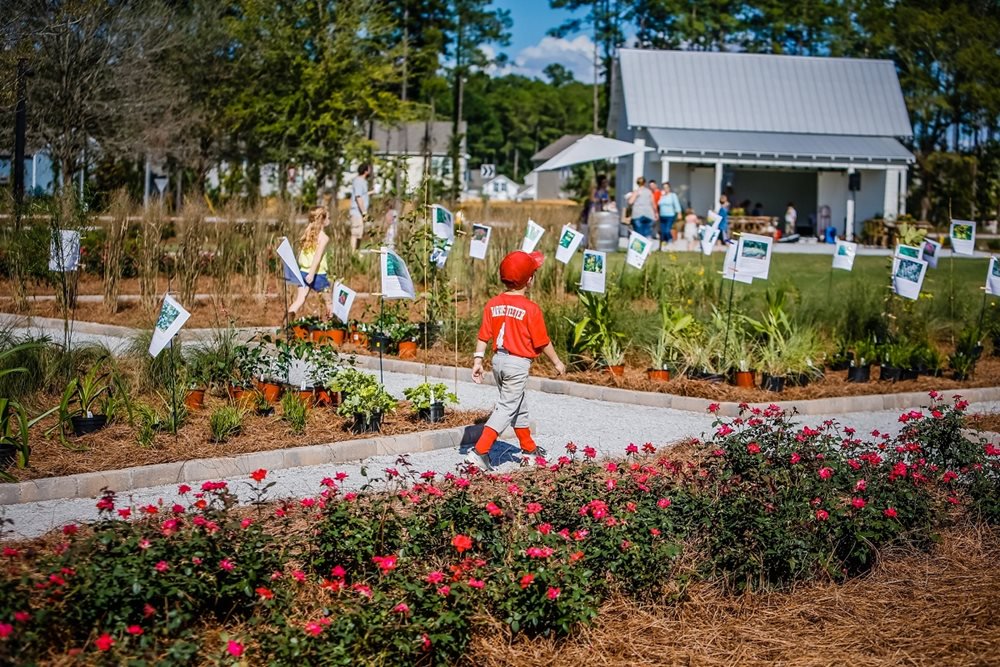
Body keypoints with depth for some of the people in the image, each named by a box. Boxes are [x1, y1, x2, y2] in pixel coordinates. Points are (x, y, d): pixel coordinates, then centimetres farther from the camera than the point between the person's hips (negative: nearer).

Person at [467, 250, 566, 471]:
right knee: (506, 408, -2)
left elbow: (483, 336, 2)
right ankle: (479, 452, -11)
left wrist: (478, 360, 7)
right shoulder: (530, 308, -15)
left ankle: (530, 448, 36)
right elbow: (542, 342, -9)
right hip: (518, 364, -7)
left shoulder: (493, 304, 1)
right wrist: (557, 362, 4)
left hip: (499, 360, 7)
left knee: (519, 406, 21)